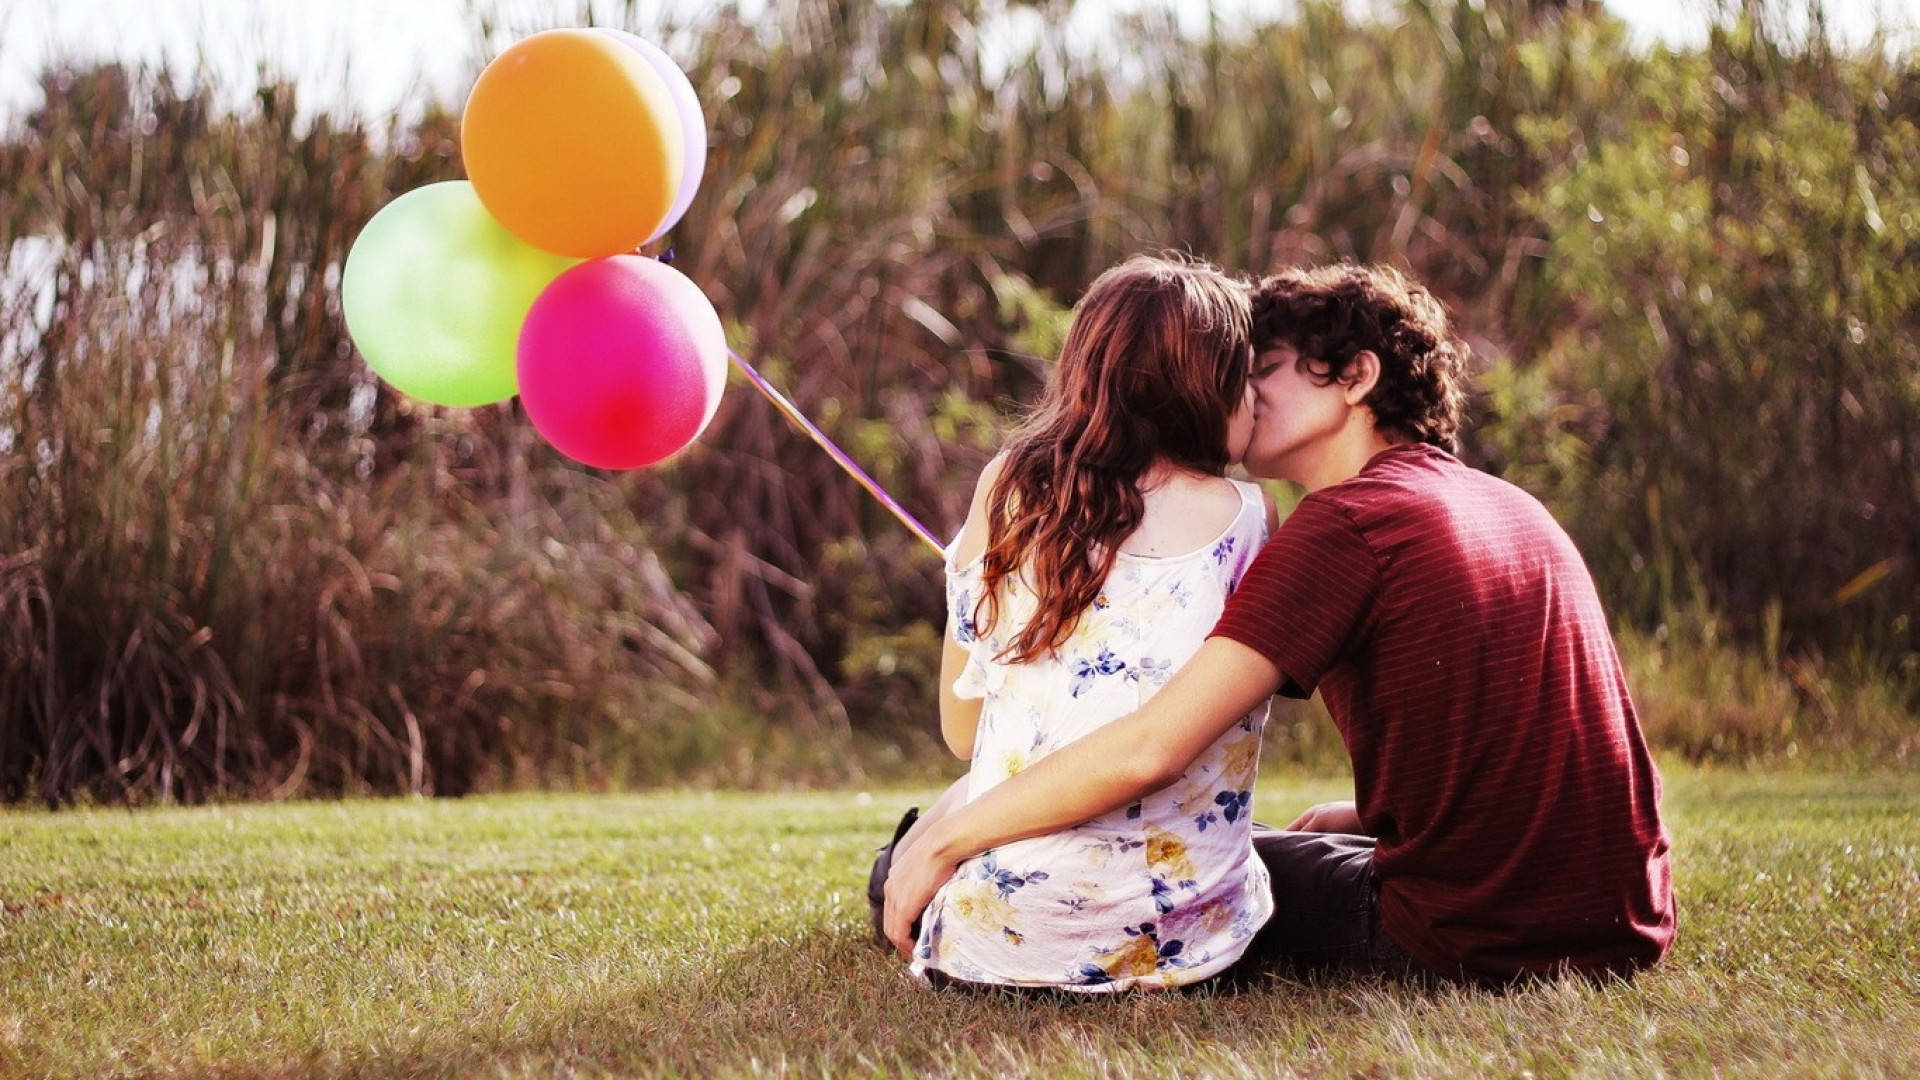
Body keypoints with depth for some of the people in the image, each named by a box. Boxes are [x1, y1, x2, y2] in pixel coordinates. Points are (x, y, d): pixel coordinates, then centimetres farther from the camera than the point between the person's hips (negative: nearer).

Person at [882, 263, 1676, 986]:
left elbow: (1148, 748, -20)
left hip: (1472, 946, -8)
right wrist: (1363, 818, 22)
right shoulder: (1512, 507, 12)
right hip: (1627, 933, 8)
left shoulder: (1348, 522, -13)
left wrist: (946, 838, -11)